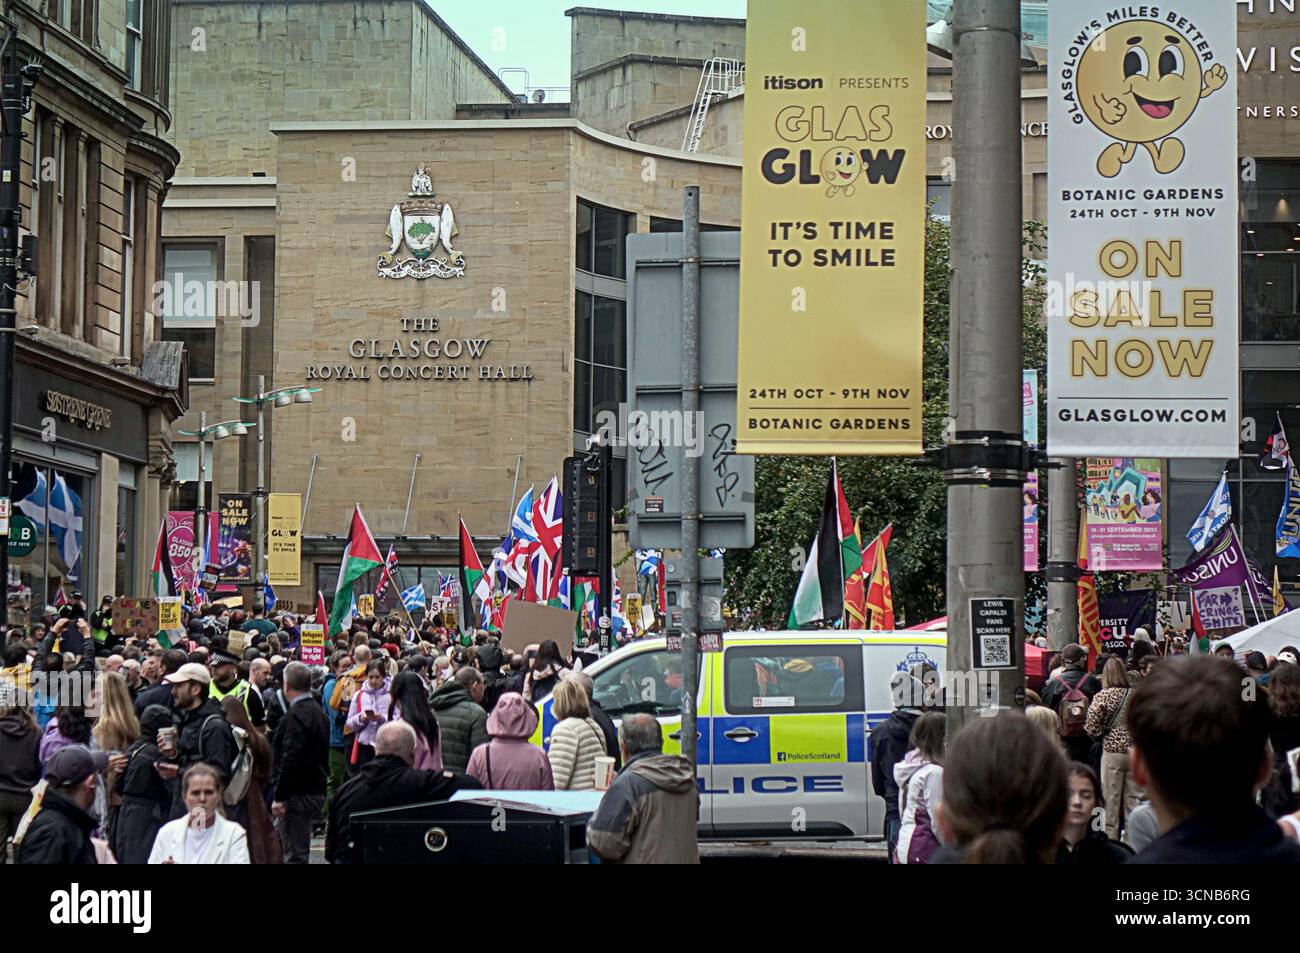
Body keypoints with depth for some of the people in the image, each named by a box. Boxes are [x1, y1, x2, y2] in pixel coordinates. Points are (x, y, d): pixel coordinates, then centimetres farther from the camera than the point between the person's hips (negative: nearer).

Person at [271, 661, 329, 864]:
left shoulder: (297, 715, -16)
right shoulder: (318, 711, 15)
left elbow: (291, 759, -22)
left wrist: (280, 797, -20)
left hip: (298, 793, -10)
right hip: (316, 791, 10)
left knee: (295, 854, -8)